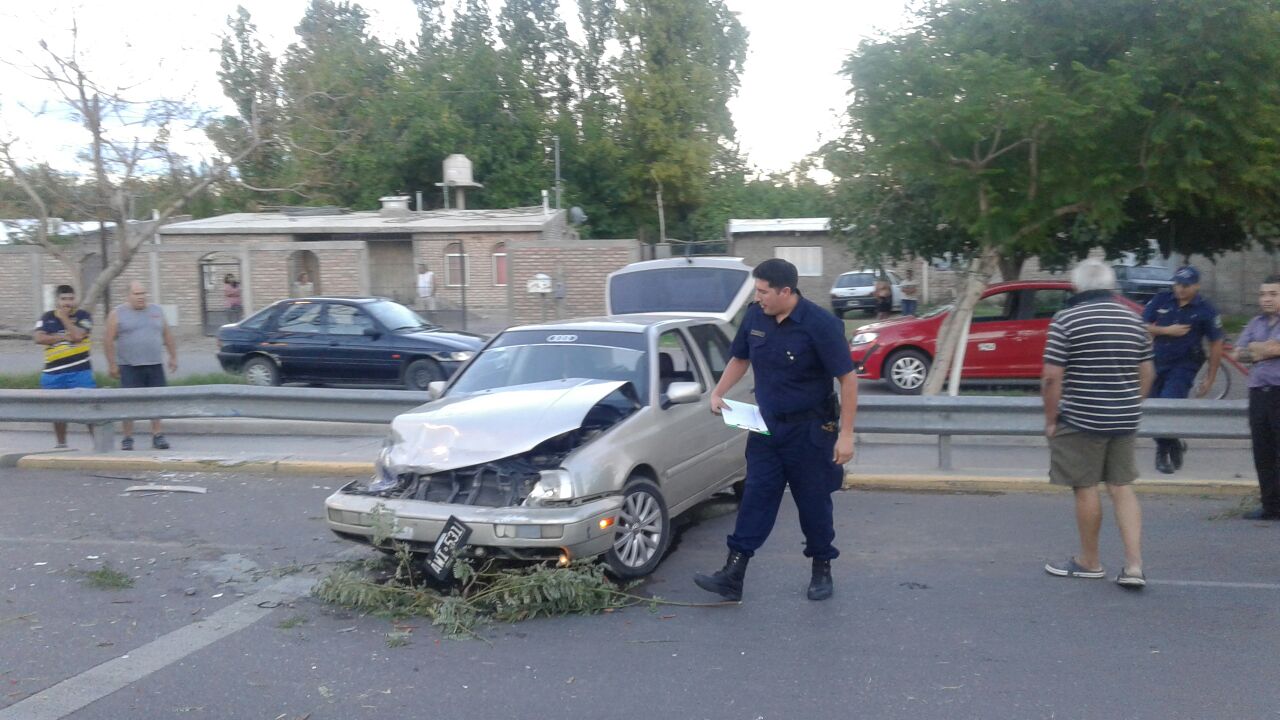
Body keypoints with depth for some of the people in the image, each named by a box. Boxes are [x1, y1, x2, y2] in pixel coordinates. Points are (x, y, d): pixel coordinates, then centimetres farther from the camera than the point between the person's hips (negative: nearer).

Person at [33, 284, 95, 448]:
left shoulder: (83, 316, 0)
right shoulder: (47, 317, 7)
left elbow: (77, 335, -16)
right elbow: (39, 338, -5)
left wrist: (63, 317, -8)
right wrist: (63, 337, -10)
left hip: (80, 371, -3)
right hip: (53, 372, 3)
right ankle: (61, 444, 25)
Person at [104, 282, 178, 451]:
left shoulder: (156, 311, 11)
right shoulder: (118, 314, 0)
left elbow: (167, 336, 16)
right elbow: (108, 340, -2)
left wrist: (173, 356, 11)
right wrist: (112, 364, -7)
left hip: (154, 366, 3)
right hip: (129, 367, -3)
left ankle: (157, 436, 8)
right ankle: (127, 439, 5)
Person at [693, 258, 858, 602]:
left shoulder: (821, 325, -19)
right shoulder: (755, 317, -2)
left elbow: (848, 379, -17)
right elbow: (740, 358, 16)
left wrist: (846, 434, -19)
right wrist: (719, 391, 1)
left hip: (809, 430, -4)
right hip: (767, 425, 5)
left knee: (814, 502, 8)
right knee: (755, 498, 2)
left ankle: (822, 570, 26)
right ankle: (733, 574, 2)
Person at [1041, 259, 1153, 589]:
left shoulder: (1066, 319, -10)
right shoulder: (1133, 319, 7)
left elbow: (1052, 376, -14)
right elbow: (1147, 373, 11)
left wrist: (1050, 419, -5)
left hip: (1081, 419, -5)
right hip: (1125, 420, 6)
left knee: (1086, 488, 6)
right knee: (1122, 488, 11)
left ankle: (1089, 562, 19)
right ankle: (1134, 565, 5)